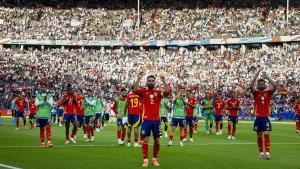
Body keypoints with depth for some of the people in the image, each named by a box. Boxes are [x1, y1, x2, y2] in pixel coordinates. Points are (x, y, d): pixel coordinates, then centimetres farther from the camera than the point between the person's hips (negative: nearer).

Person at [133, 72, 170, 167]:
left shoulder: (158, 92, 7)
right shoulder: (143, 92, 4)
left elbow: (167, 92, -11)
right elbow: (135, 90, -15)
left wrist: (163, 81, -15)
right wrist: (139, 79, -21)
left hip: (156, 120, 2)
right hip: (146, 120, -2)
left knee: (157, 140, 7)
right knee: (145, 140, -3)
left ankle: (155, 159, 19)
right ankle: (145, 160, 2)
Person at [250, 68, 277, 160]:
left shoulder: (268, 92, 4)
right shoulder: (256, 92, 4)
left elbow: (275, 86, -13)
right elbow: (251, 86, -14)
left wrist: (267, 77, -13)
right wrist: (257, 75, -17)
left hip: (266, 117, -1)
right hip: (258, 117, 1)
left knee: (266, 134, -10)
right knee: (259, 136, 7)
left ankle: (267, 153, -13)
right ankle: (261, 153, 15)